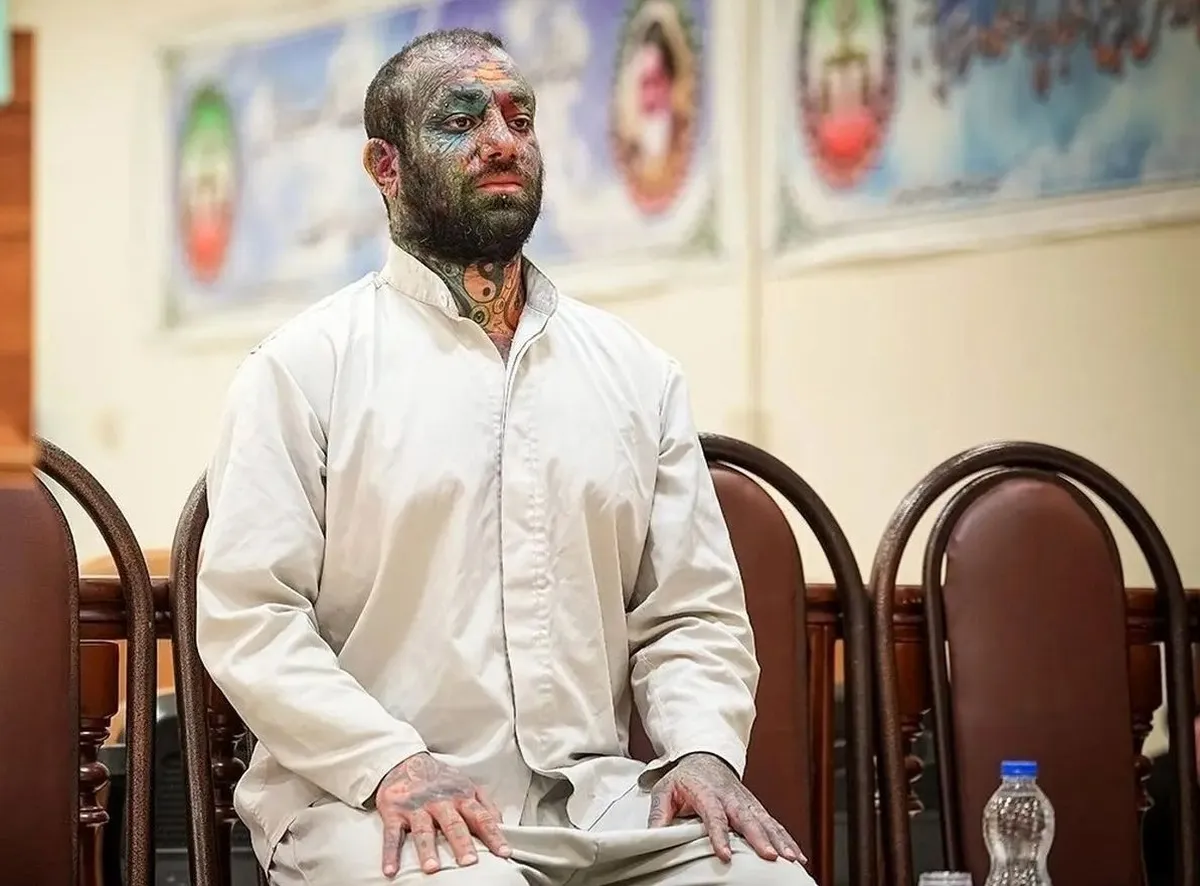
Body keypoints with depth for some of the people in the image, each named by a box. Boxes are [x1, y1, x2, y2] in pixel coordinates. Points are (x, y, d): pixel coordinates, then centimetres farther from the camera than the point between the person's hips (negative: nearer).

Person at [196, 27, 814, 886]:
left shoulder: (639, 373, 15)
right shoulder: (307, 365, 2)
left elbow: (693, 611, 14)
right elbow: (248, 612, -5)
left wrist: (703, 750, -6)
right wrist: (393, 763, -17)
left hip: (605, 804, 4)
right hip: (374, 800, -4)